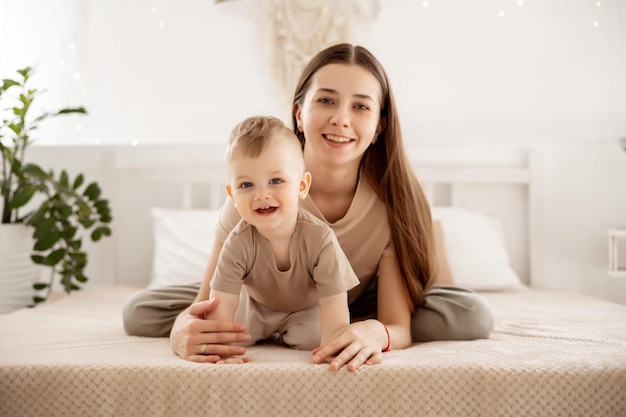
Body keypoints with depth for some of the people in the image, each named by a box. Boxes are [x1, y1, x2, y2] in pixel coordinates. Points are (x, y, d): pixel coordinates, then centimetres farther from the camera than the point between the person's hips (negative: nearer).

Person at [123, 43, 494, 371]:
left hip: (361, 308, 0)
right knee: (140, 313, -17)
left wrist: (376, 333, -54)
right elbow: (211, 299, -27)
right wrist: (185, 328, -51)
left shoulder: (393, 199, -28)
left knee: (474, 316, -25)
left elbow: (400, 327, -29)